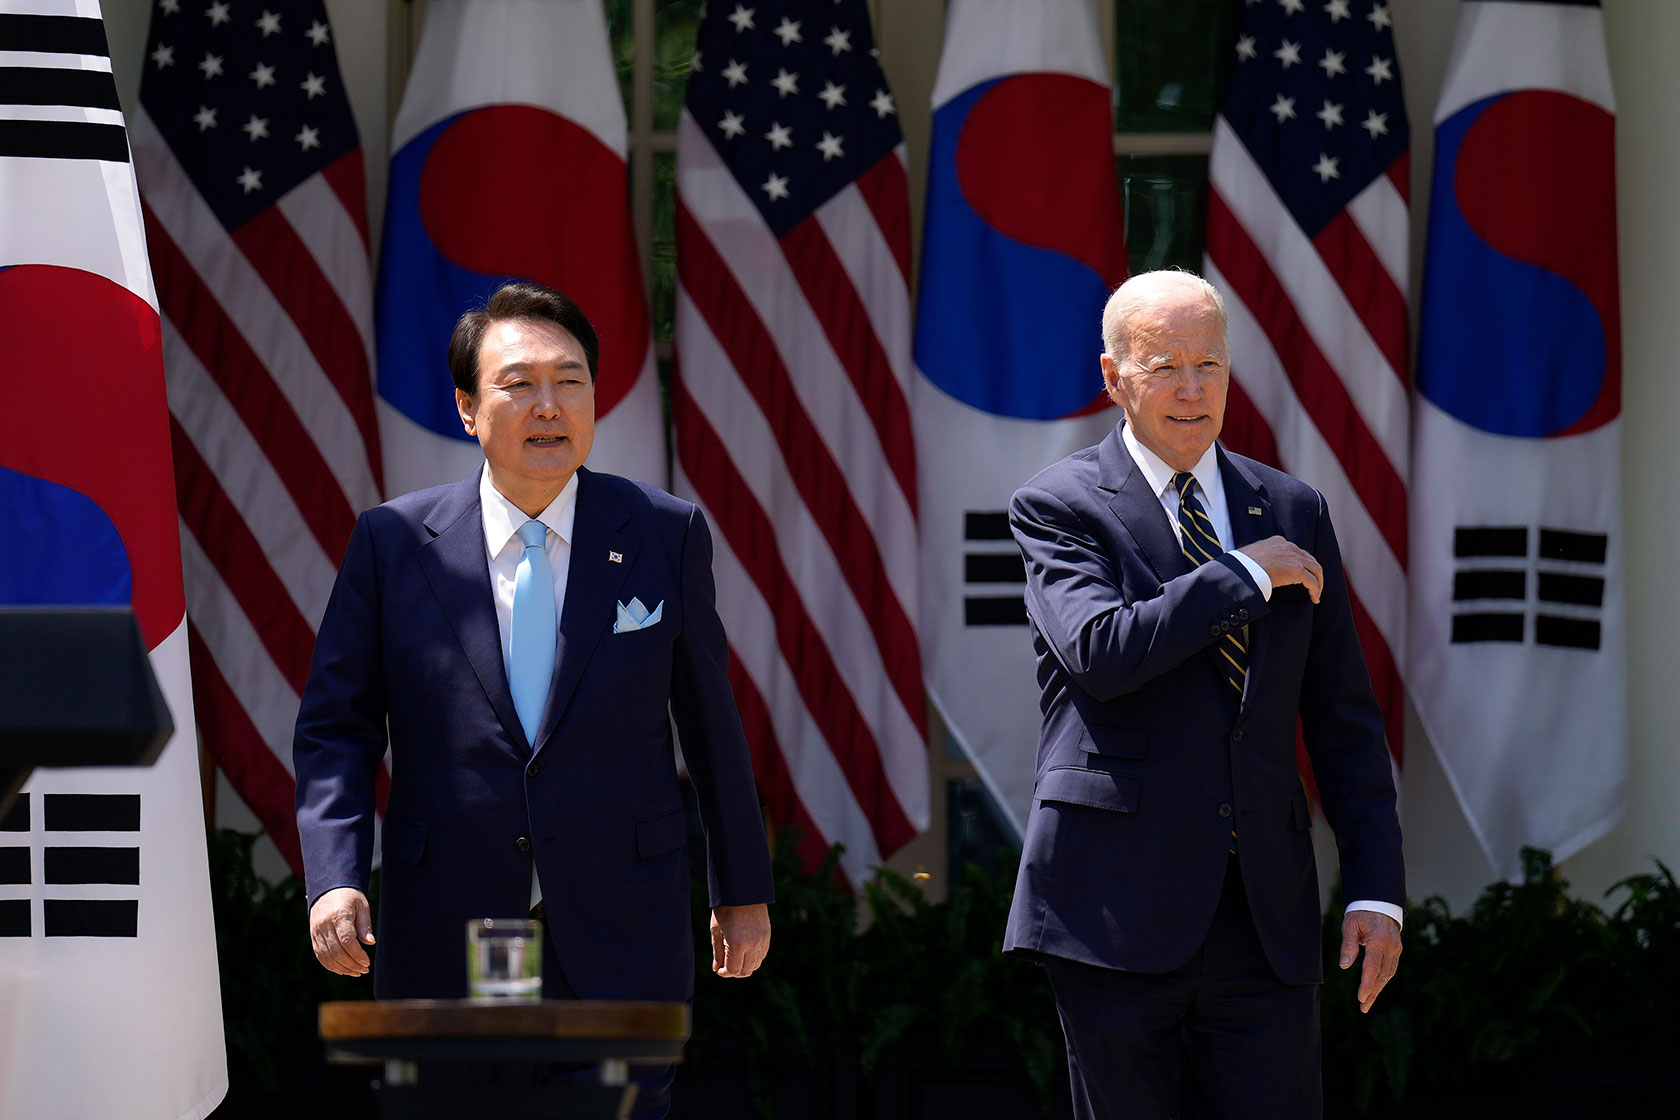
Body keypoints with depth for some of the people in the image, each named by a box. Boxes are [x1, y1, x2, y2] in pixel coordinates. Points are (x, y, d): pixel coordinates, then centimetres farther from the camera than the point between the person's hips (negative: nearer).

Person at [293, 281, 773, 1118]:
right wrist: (334, 879, -11)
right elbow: (335, 727, 4)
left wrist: (742, 891, 16)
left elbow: (710, 721, 12)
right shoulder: (394, 542, 3)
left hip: (622, 942, 0)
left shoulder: (664, 536, 5)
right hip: (444, 946, 0)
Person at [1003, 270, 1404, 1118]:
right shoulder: (1058, 508, 0)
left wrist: (1375, 887, 6)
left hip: (1264, 919, 3)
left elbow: (1343, 719, 13)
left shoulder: (1294, 513, 13)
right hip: (1119, 914, -3)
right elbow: (1100, 651, -19)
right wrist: (1247, 574, -11)